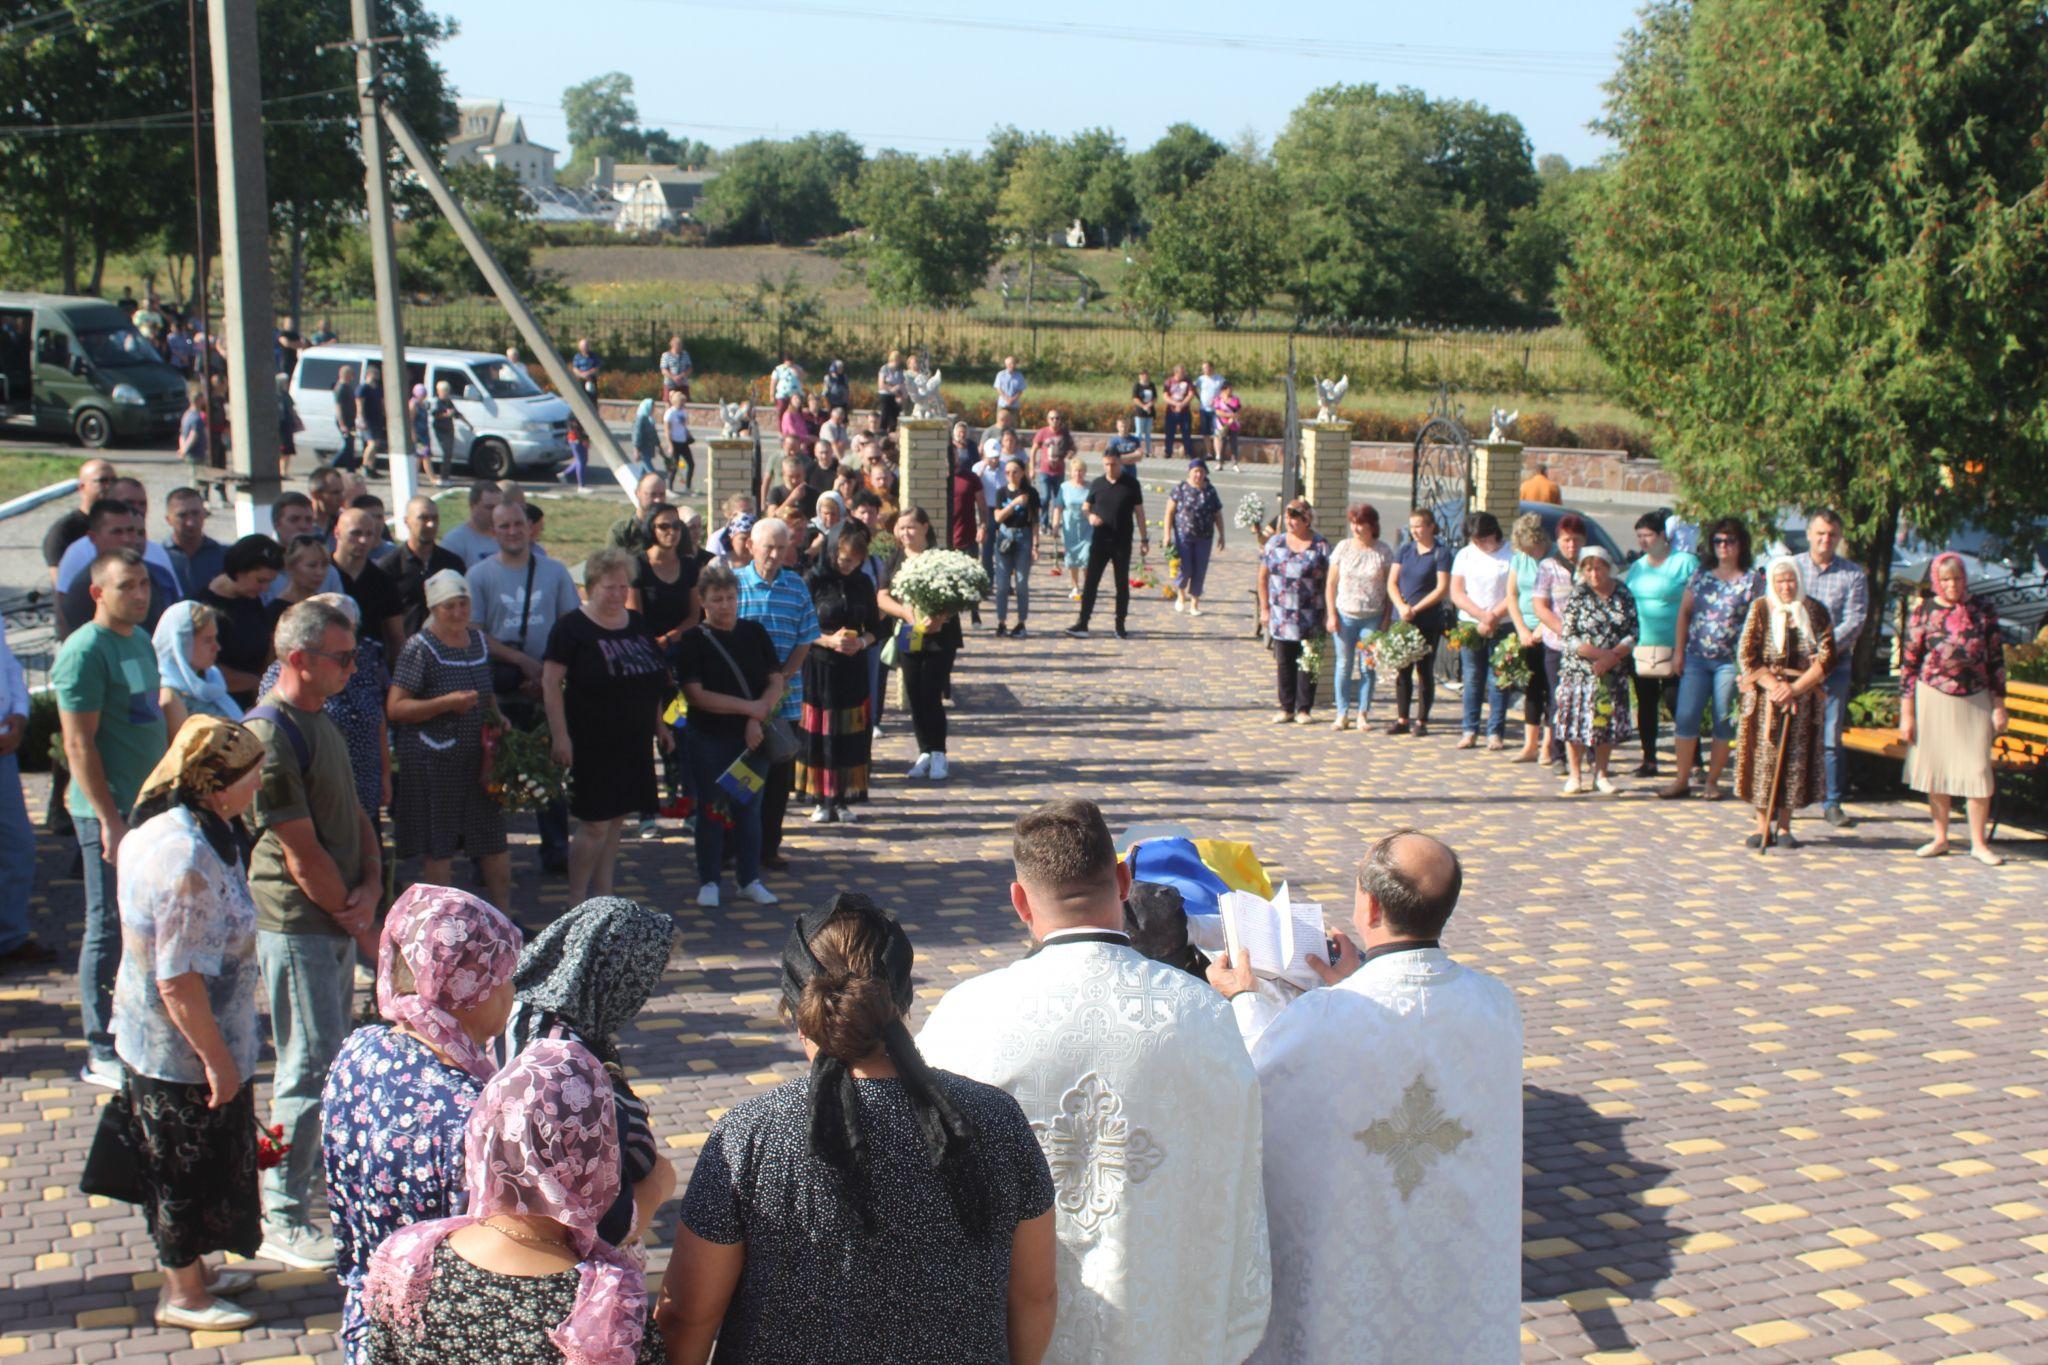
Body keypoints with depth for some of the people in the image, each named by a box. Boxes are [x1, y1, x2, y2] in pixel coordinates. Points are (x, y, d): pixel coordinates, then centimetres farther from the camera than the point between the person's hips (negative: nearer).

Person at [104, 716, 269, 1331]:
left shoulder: (160, 828, -1)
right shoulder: (189, 861, -32)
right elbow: (180, 985, -30)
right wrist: (219, 1061, -20)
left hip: (155, 1043, 9)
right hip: (186, 1050, -9)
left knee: (181, 1169, 24)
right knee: (190, 1170, 10)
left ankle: (190, 1272, 41)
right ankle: (183, 1295, 27)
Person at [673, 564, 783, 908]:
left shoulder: (755, 633, 6)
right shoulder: (693, 641, -4)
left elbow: (776, 683, 3)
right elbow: (697, 695, -12)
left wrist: (757, 720, -12)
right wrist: (749, 706, -13)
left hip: (753, 737, 3)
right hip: (709, 739, -3)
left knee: (750, 808, 7)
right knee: (712, 811, 5)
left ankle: (750, 880, 19)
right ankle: (708, 882, 16)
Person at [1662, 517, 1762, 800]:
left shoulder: (1753, 579, 2)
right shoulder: (1701, 575, 10)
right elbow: (1684, 613, 12)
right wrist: (1679, 652, 6)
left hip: (1731, 661, -2)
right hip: (1697, 658, 2)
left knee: (1724, 723, 2)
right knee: (1685, 718, -3)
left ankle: (1713, 780, 12)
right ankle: (1682, 779, 5)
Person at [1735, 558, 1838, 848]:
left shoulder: (1816, 612, 3)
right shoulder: (1761, 609, 0)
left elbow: (1826, 658, -3)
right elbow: (1746, 654, -5)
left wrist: (1795, 688, -14)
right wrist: (1775, 686, -15)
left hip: (1803, 699, 1)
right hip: (1765, 698, -1)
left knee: (1795, 760, 3)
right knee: (1764, 760, -1)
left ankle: (1785, 826, 12)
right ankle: (1763, 825, 7)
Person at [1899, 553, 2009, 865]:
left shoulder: (1982, 611, 1)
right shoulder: (1923, 613, -2)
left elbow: (1996, 660, 4)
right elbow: (1908, 664, -1)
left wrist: (1999, 707, 2)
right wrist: (1906, 713, -3)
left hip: (1975, 700, 0)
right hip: (1934, 699, 0)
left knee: (1978, 770, -2)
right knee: (1935, 769, 6)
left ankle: (1979, 842, 7)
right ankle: (1940, 838, 18)